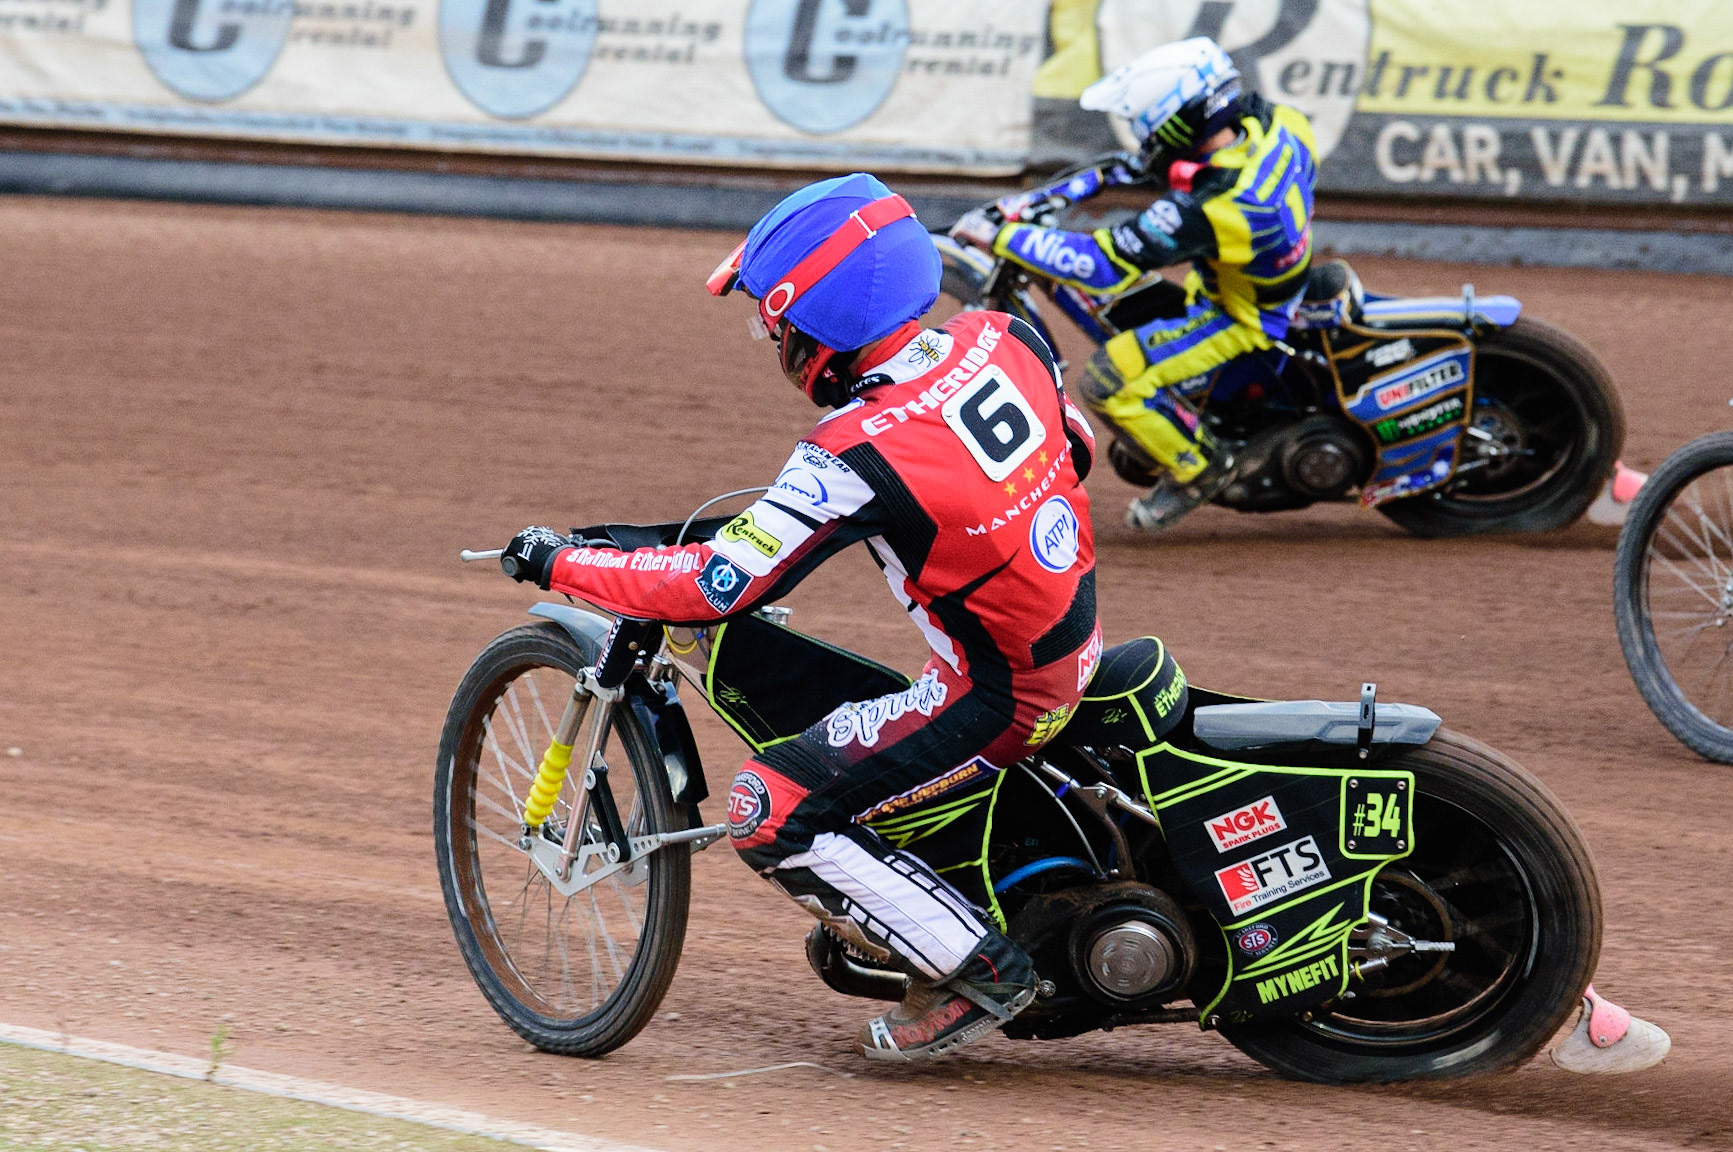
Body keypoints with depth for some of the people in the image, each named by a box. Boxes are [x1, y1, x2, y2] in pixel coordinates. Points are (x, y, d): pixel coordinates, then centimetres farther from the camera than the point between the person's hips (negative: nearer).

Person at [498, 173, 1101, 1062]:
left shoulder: (858, 456, -25)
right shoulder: (1000, 339, -5)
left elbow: (715, 586, -23)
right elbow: (1076, 449, 14)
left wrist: (559, 564, -11)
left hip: (997, 698, -9)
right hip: (1078, 645, 9)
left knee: (771, 814, -7)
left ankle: (977, 972, -3)